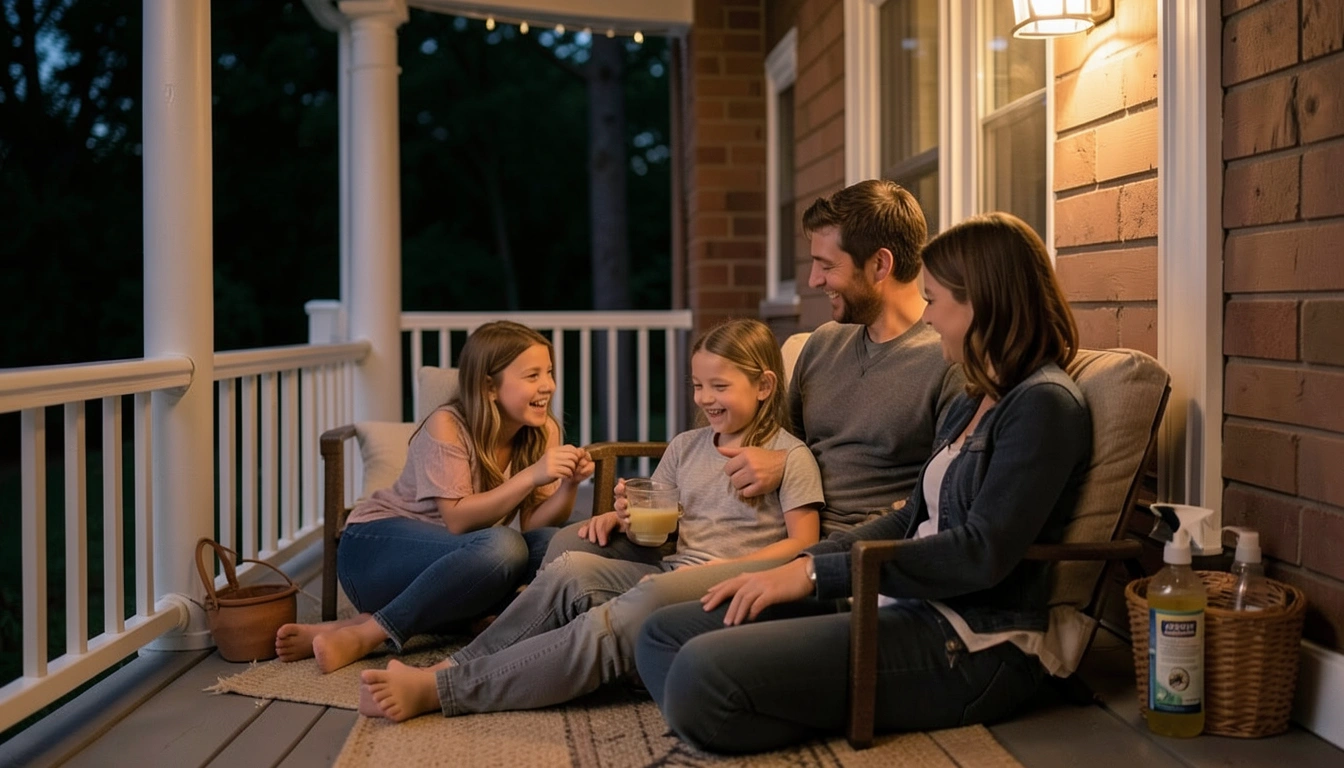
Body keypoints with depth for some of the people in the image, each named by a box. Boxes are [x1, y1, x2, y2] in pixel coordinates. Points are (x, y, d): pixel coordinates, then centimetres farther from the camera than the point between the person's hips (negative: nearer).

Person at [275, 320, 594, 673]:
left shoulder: (543, 432, -3)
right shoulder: (447, 426, -18)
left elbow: (531, 526, -9)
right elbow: (457, 520, -25)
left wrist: (568, 487, -27)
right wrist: (531, 476, -33)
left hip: (450, 558, 6)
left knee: (555, 547, -22)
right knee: (502, 547, -33)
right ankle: (360, 636, -27)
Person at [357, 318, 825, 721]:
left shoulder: (789, 455, 2)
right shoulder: (685, 447, 20)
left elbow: (802, 543, -4)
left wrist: (724, 569, -15)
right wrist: (621, 516, 2)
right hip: (667, 570, 6)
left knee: (612, 626, -33)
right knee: (571, 566, -25)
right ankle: (454, 668, -26)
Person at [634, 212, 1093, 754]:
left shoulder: (1044, 404, -10)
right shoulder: (974, 403, 20)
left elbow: (983, 553, -19)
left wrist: (818, 573, -17)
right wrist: (797, 565, 3)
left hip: (974, 649, -10)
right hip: (909, 609, 10)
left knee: (704, 672, -27)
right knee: (664, 636, 1)